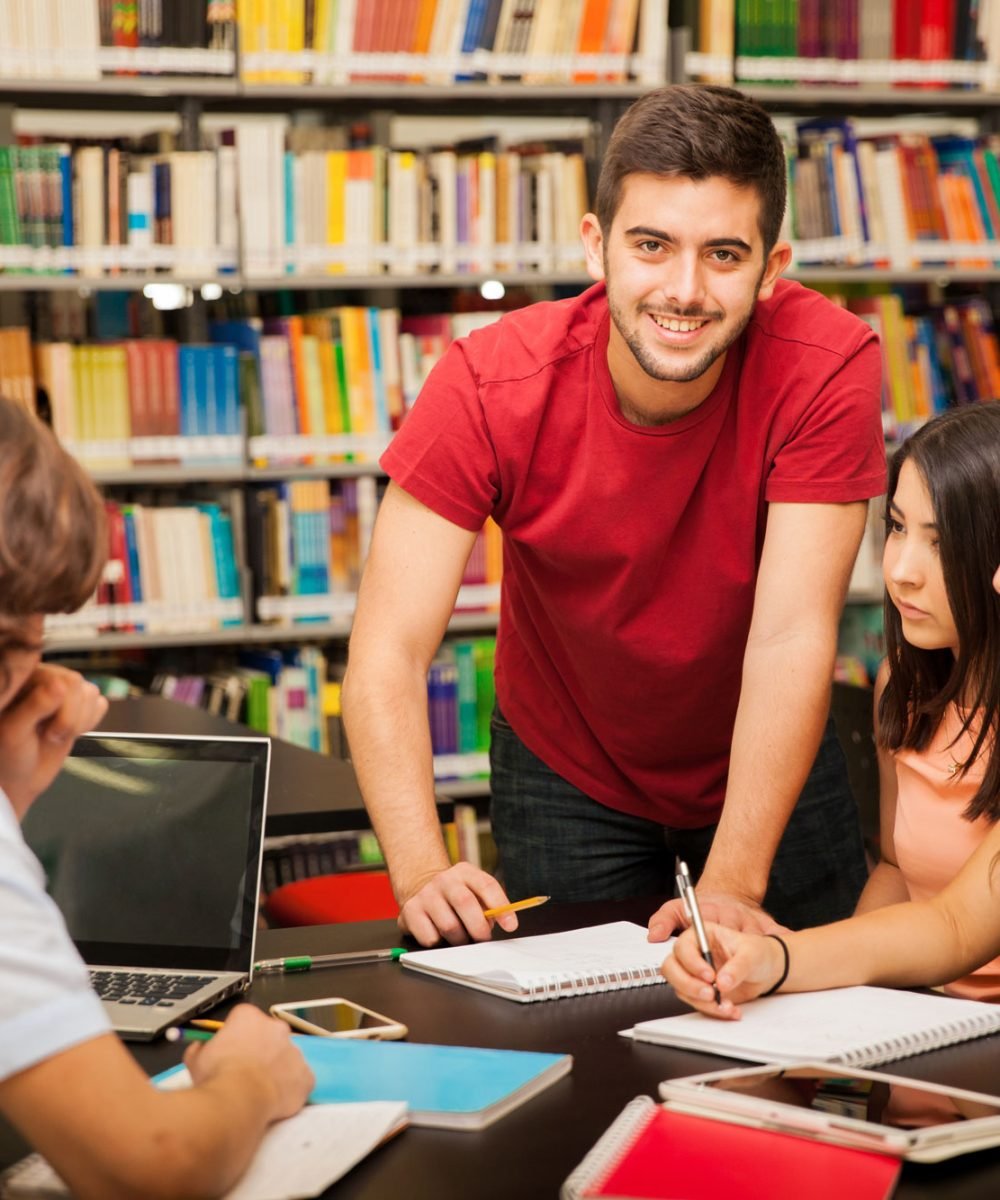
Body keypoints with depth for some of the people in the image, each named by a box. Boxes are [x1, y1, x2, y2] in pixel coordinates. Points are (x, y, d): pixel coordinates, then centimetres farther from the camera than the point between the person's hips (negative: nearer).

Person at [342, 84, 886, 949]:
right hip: (566, 774, 0)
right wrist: (423, 874, -42)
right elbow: (390, 650, -29)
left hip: (769, 771, 1)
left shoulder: (828, 367, -28)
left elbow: (793, 636, -31)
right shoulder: (489, 385, -27)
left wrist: (733, 885, -39)